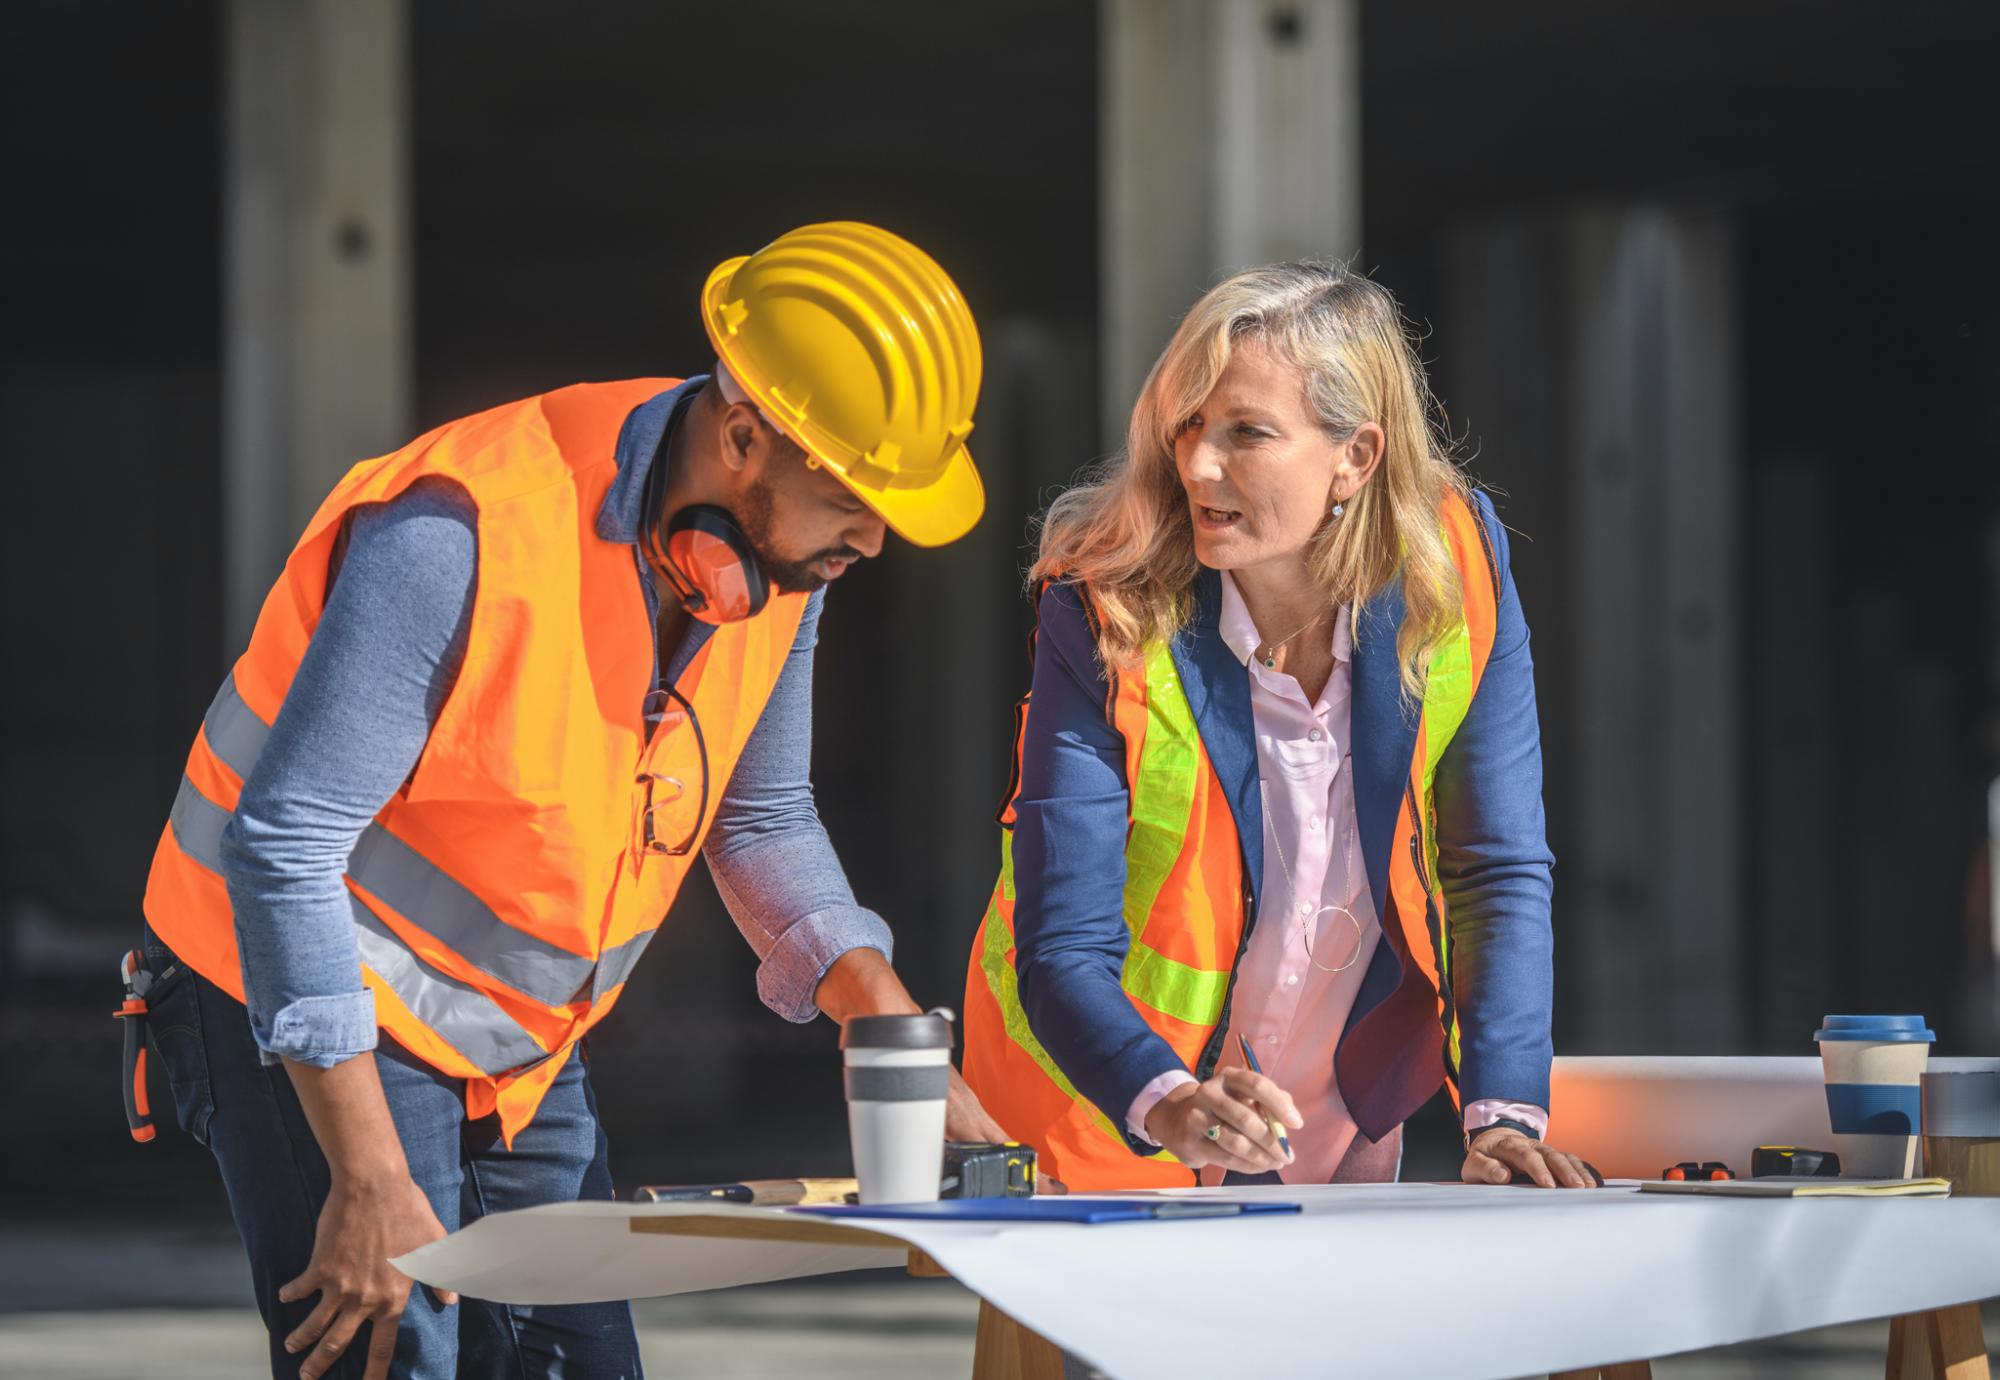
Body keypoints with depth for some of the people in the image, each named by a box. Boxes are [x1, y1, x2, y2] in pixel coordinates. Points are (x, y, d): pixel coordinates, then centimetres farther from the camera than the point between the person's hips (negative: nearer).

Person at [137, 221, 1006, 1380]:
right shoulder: (460, 536, -29)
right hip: (304, 1011, -7)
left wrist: (888, 1022, -4)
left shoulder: (783, 556, -5)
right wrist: (369, 1182, -28)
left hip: (524, 1046, 7)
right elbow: (282, 848, -27)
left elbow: (762, 818, 12)